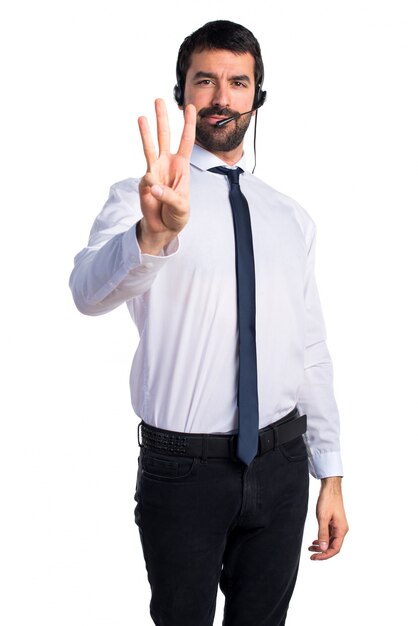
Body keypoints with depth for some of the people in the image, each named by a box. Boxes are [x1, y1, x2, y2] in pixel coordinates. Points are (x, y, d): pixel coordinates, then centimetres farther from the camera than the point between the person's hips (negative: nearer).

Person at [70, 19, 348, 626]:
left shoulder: (291, 218, 8)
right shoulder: (140, 198, -7)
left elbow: (312, 352, 10)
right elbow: (89, 291, -28)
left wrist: (330, 475, 9)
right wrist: (152, 234, -49)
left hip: (281, 464, 4)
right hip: (183, 468, -3)